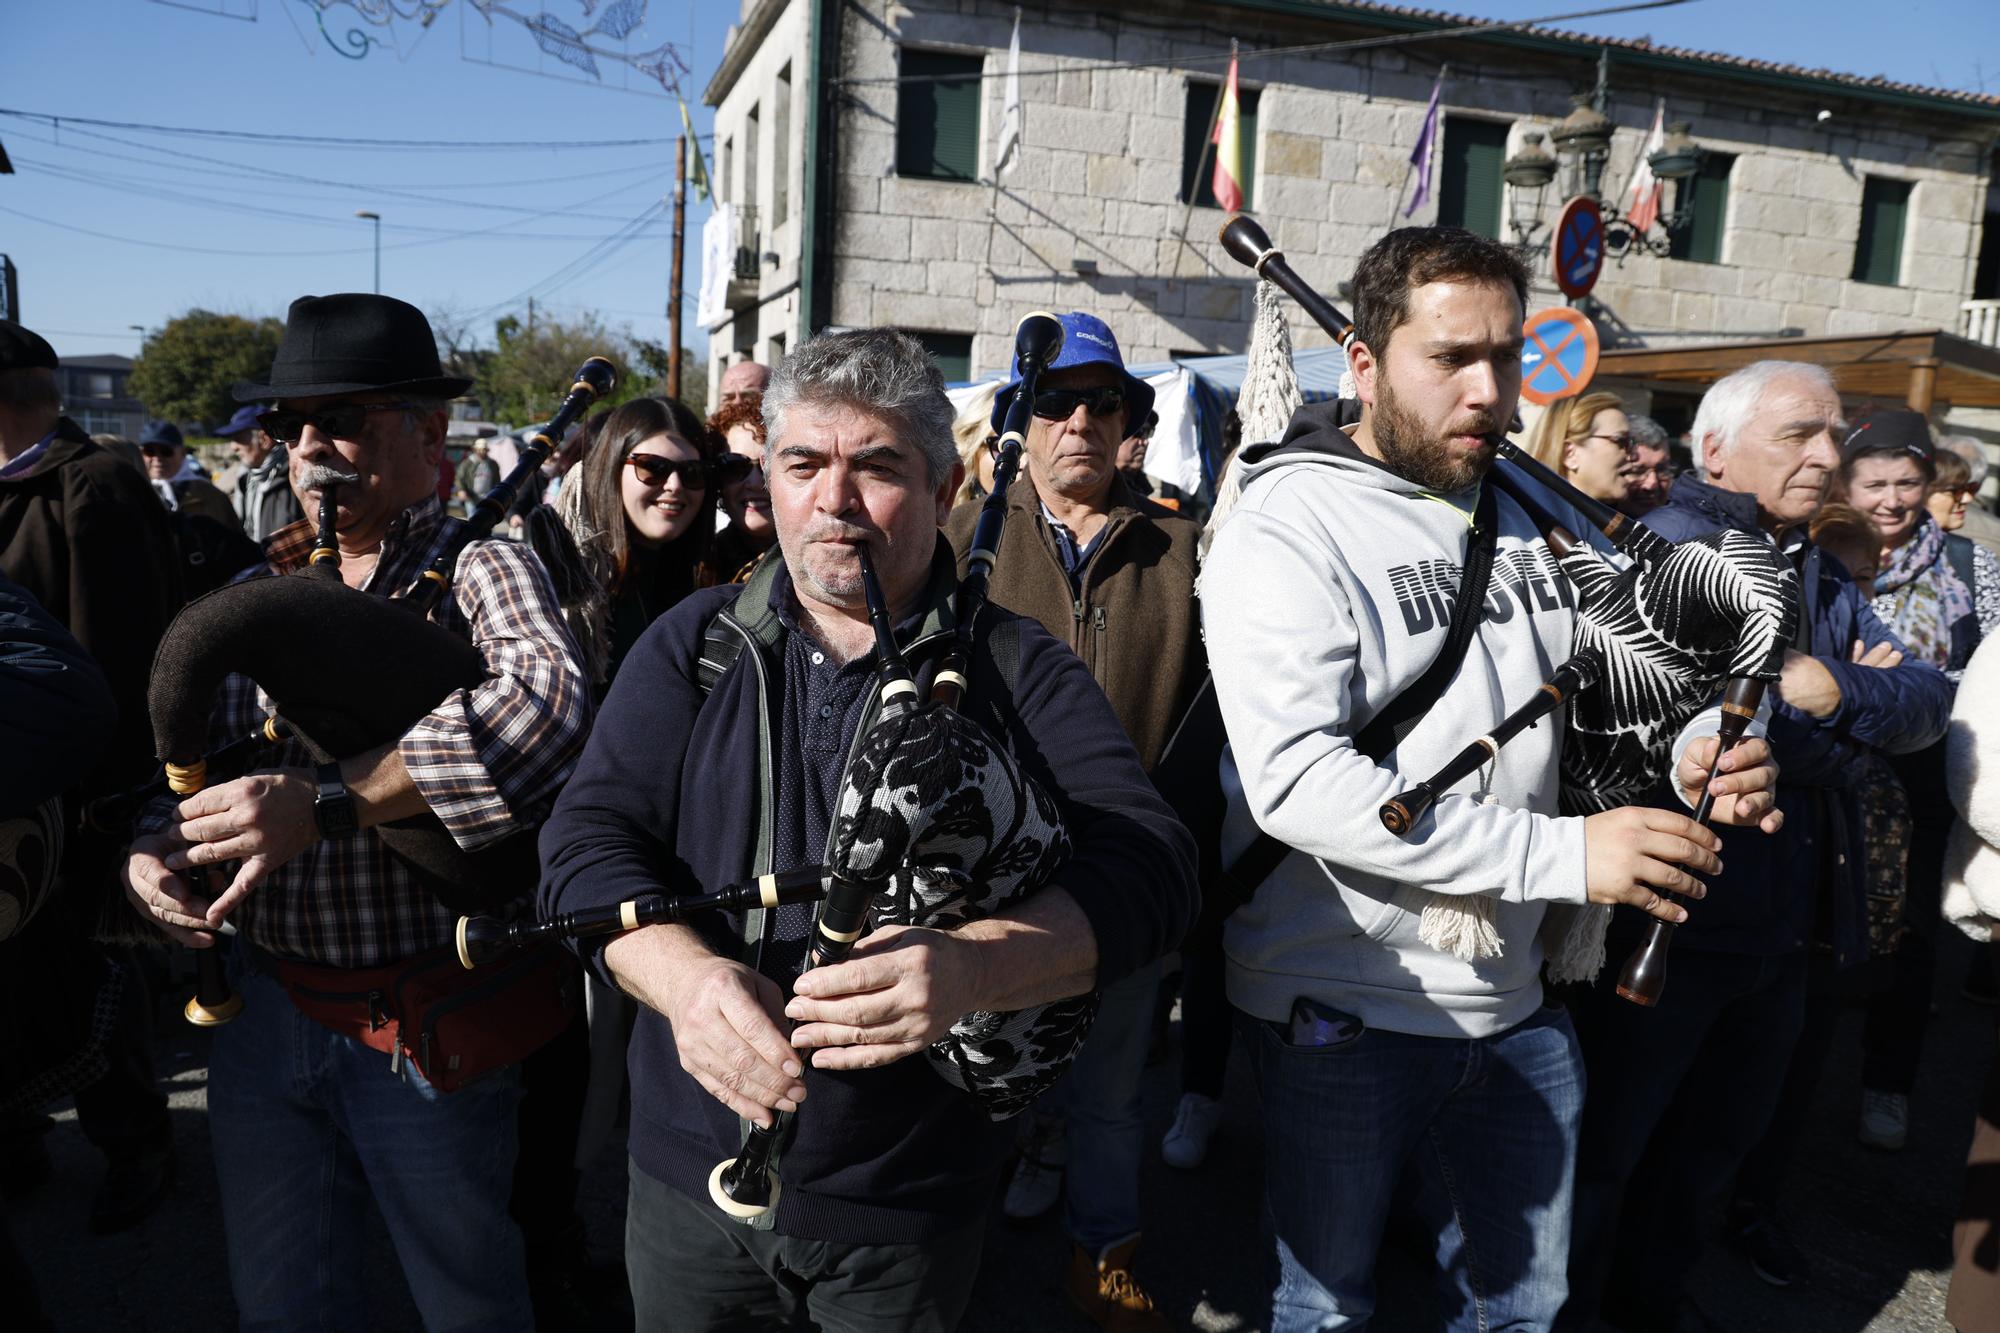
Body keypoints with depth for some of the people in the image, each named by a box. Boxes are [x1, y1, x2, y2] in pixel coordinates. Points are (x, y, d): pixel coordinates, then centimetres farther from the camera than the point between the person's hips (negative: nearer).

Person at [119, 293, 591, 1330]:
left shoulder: (478, 569, -12)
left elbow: (545, 704, -34)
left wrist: (328, 801, -37)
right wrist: (154, 850, -8)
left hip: (422, 1030, -5)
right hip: (264, 1004, 6)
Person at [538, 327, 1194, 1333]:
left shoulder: (1018, 670, -6)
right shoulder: (693, 647, 1)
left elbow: (1145, 865, -17)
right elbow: (588, 842, -7)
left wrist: (973, 967, -36)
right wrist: (689, 973, -28)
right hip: (690, 1175, 2)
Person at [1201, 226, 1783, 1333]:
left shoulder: (1533, 516, 6)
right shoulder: (1286, 527, -15)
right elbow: (1297, 781, -26)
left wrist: (1687, 754, -9)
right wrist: (1560, 851, -27)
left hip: (1518, 995, 6)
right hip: (1343, 1011, -5)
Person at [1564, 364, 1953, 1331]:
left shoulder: (1823, 581, 13)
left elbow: (1929, 704, 1)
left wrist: (1828, 688, -18)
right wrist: (1853, 731, -13)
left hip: (1786, 927, 9)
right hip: (1670, 918, -8)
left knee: (1721, 1135, 24)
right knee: (1607, 1143, 7)